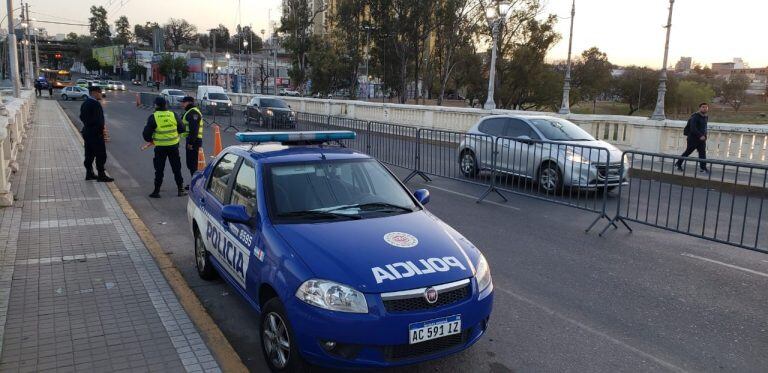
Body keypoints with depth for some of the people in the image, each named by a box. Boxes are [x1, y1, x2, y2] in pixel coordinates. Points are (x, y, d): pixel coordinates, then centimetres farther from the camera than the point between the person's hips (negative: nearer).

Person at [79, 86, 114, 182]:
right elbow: (98, 119, -23)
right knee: (101, 154, -3)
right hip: (95, 133, -10)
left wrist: (87, 125, 18)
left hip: (87, 132, 10)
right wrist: (101, 128, -10)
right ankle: (101, 175, -1)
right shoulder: (95, 104, -19)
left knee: (89, 154, 14)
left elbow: (82, 117, 17)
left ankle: (89, 173, 21)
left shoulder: (85, 103, 12)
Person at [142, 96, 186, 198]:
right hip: (174, 146, 2)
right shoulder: (173, 115, -2)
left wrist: (149, 139, 13)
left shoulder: (153, 117, -9)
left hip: (160, 147, -2)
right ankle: (181, 189, 14)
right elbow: (182, 129, 5)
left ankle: (156, 191, 10)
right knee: (176, 168, 12)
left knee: (159, 170, 7)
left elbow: (146, 133, -8)